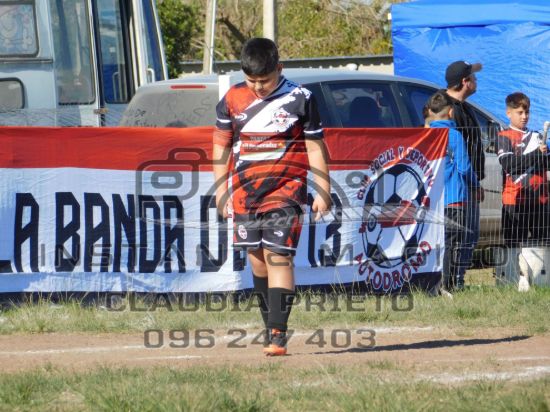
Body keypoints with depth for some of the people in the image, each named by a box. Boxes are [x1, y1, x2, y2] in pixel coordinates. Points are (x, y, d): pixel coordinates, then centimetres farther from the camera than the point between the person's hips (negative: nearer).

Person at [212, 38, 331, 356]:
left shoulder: (300, 99, -4)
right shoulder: (233, 100, 5)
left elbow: (315, 147, 1)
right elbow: (222, 145, 14)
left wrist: (323, 192, 1)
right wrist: (221, 188, 12)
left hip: (285, 188, -4)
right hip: (245, 188, 4)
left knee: (278, 256, -13)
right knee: (257, 258, 7)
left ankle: (278, 334, -17)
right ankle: (270, 322, 20)